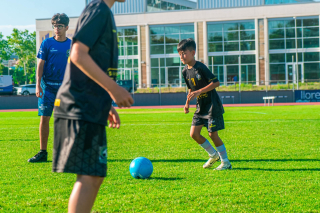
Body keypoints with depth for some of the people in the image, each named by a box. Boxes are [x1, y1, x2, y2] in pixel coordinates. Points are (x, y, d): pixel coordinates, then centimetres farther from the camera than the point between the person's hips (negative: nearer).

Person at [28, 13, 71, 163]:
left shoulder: (72, 45, 7)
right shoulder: (47, 43, 3)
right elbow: (40, 65, 1)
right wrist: (38, 85, -7)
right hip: (48, 87, -1)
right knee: (44, 118, -4)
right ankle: (43, 152, 1)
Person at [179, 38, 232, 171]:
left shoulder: (200, 67, -18)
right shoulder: (185, 71, 5)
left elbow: (216, 82, -21)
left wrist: (199, 91, -26)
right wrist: (187, 103, 10)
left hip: (212, 105, -8)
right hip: (201, 106, 8)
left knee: (212, 134, -8)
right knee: (194, 134, 2)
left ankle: (226, 162, 6)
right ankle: (213, 155, 21)